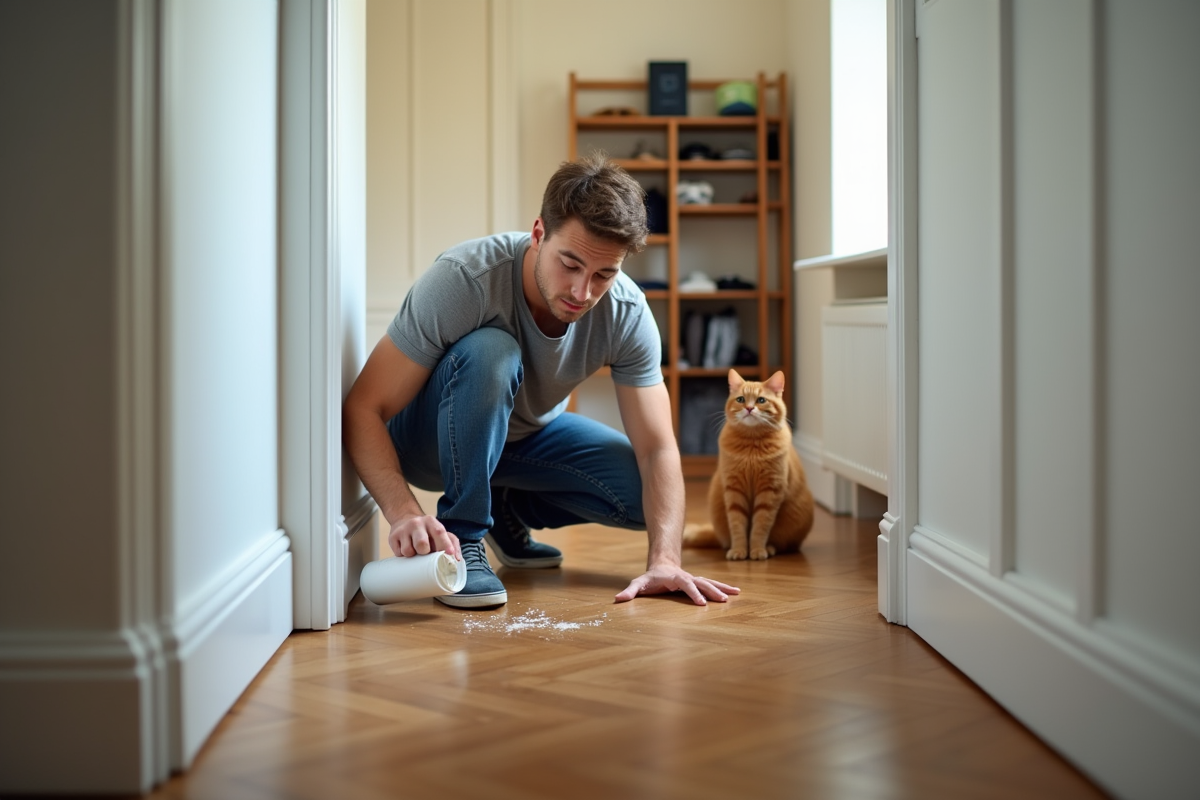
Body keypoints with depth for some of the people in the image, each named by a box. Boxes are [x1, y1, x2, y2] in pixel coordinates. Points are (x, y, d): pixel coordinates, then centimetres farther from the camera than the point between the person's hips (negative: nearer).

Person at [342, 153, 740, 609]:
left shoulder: (627, 314, -22)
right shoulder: (463, 279, -33)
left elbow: (657, 449, -21)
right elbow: (362, 409, -32)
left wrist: (663, 560, -37)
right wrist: (405, 514, -47)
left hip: (526, 434, 5)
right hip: (428, 439, -4)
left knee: (645, 494, -16)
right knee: (489, 351, -36)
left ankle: (508, 509, 10)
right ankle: (461, 538, -21)